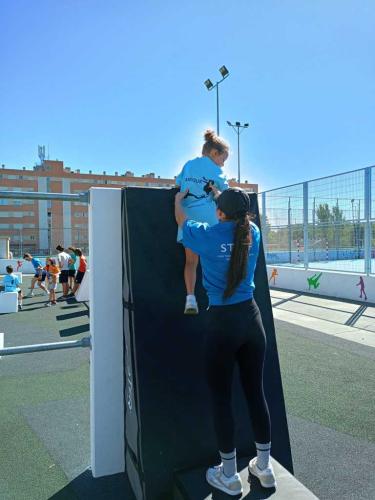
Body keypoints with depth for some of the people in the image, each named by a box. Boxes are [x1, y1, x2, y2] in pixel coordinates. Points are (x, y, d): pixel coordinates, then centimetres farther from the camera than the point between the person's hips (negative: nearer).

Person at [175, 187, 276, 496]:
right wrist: (222, 196, 38)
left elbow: (181, 218, 12)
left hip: (222, 321, -4)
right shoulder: (253, 233, 0)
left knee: (221, 396, 9)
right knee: (256, 391, 15)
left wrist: (180, 197, 33)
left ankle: (229, 476, 24)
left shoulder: (206, 235, -9)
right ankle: (264, 467, 32)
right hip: (251, 317, 5)